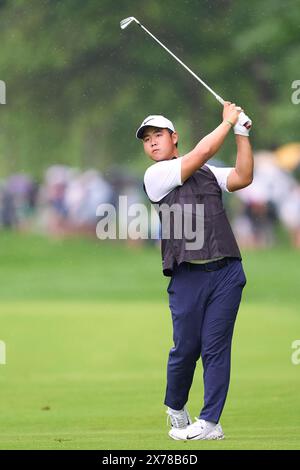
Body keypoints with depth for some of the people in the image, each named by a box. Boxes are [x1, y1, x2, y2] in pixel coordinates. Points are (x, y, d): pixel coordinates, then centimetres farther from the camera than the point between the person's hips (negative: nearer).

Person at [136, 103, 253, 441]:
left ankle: (210, 422, -2)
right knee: (186, 347, -1)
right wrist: (228, 122, 5)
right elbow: (202, 152, -6)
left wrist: (242, 134, 0)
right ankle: (175, 409, 24)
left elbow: (243, 177, 4)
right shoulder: (155, 176, 3)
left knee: (216, 347, -3)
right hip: (187, 274, -3)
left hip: (226, 271, 3)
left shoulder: (208, 173, 19)